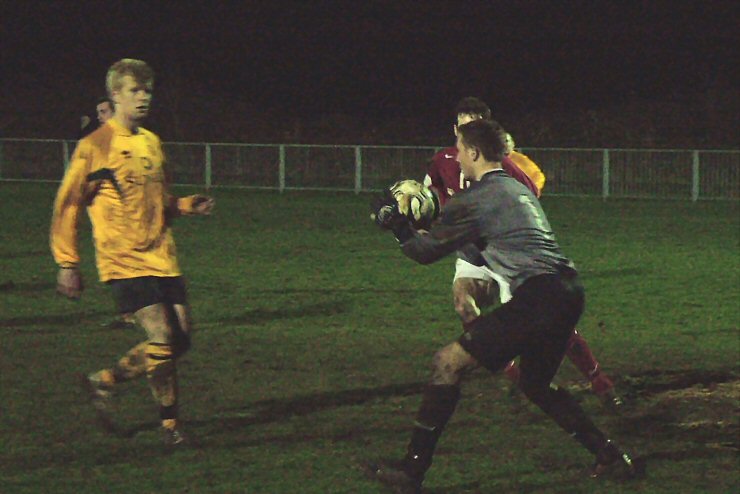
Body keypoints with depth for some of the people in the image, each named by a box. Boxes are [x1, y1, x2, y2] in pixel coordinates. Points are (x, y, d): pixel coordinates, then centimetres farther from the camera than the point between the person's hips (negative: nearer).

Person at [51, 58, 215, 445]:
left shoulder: (151, 143, 15)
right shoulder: (95, 146, -7)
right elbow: (66, 207, -4)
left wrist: (186, 206, 6)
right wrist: (67, 264, -8)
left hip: (161, 258, 7)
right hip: (123, 260, -7)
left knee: (181, 339, 1)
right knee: (161, 337, -18)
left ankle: (103, 382, 19)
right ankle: (169, 422, -1)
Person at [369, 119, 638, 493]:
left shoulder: (475, 199, -2)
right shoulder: (519, 189, 25)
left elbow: (426, 251, 3)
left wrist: (396, 226, 21)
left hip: (537, 296, -9)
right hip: (568, 292, 9)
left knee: (449, 362, -5)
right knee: (534, 384, 28)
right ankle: (610, 456, 25)